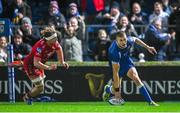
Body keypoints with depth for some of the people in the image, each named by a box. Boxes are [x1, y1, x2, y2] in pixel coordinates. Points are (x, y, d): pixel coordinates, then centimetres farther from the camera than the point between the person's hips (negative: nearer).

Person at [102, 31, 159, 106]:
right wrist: (117, 91, -32)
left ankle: (150, 101, -20)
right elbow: (115, 72, -36)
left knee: (135, 77, -21)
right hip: (116, 64, -3)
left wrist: (147, 47, 7)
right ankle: (108, 89, 41)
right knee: (115, 91, 2)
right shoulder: (114, 51, -41)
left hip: (126, 59, 3)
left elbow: (135, 39, 3)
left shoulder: (129, 40, -27)